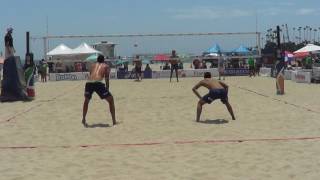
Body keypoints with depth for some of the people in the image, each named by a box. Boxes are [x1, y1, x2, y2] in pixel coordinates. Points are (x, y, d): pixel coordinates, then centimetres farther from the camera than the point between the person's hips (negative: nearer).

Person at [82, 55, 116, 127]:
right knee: (110, 100, 15)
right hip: (98, 83, -3)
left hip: (89, 83, 3)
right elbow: (106, 78, 10)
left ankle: (83, 120, 28)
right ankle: (114, 121, 12)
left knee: (86, 101, 29)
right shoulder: (106, 66, 23)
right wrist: (107, 89, 9)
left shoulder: (93, 65, 32)